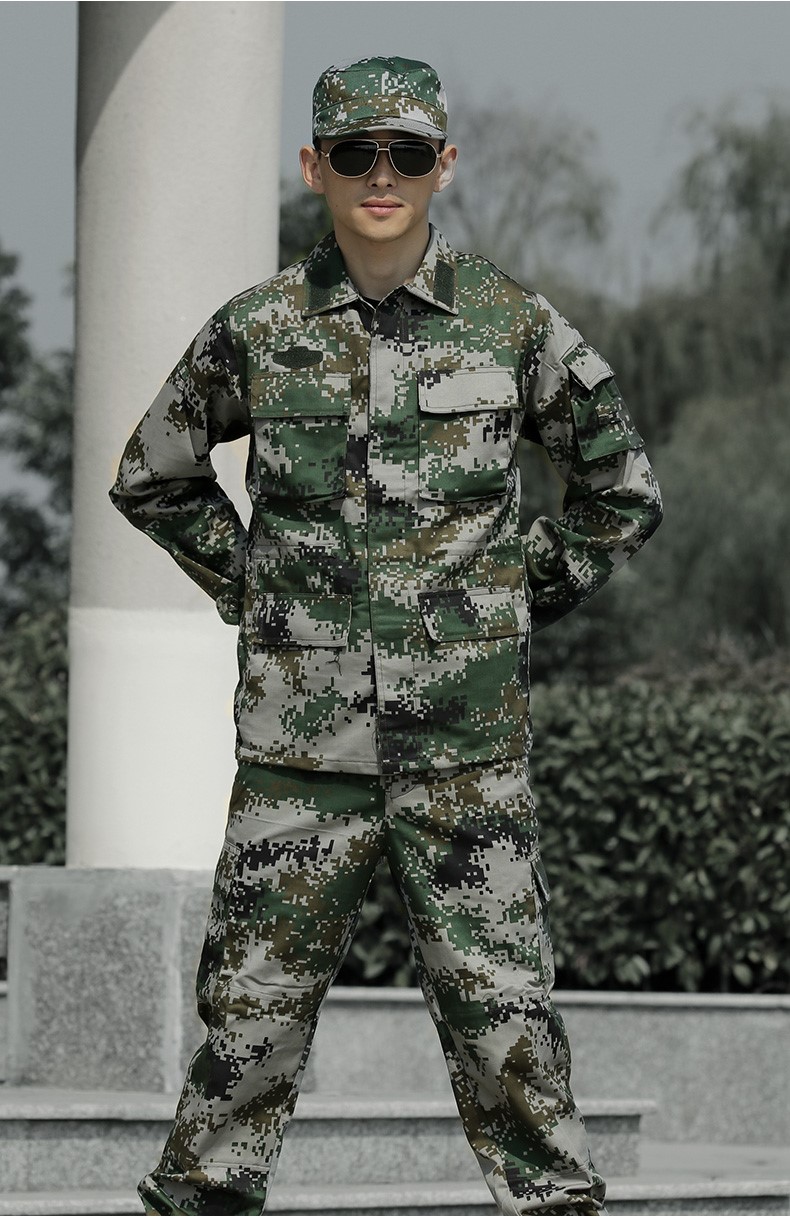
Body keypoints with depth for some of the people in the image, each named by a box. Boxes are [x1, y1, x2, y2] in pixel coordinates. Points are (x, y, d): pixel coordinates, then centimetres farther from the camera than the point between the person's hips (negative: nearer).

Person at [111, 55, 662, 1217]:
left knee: (505, 1013, -2)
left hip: (467, 741, -1)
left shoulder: (513, 325, 0)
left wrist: (521, 600, 7)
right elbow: (152, 478, 18)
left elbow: (622, 492, 11)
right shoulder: (257, 332, 2)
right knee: (253, 1012, 3)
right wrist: (255, 588, 10)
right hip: (303, 738, 1)